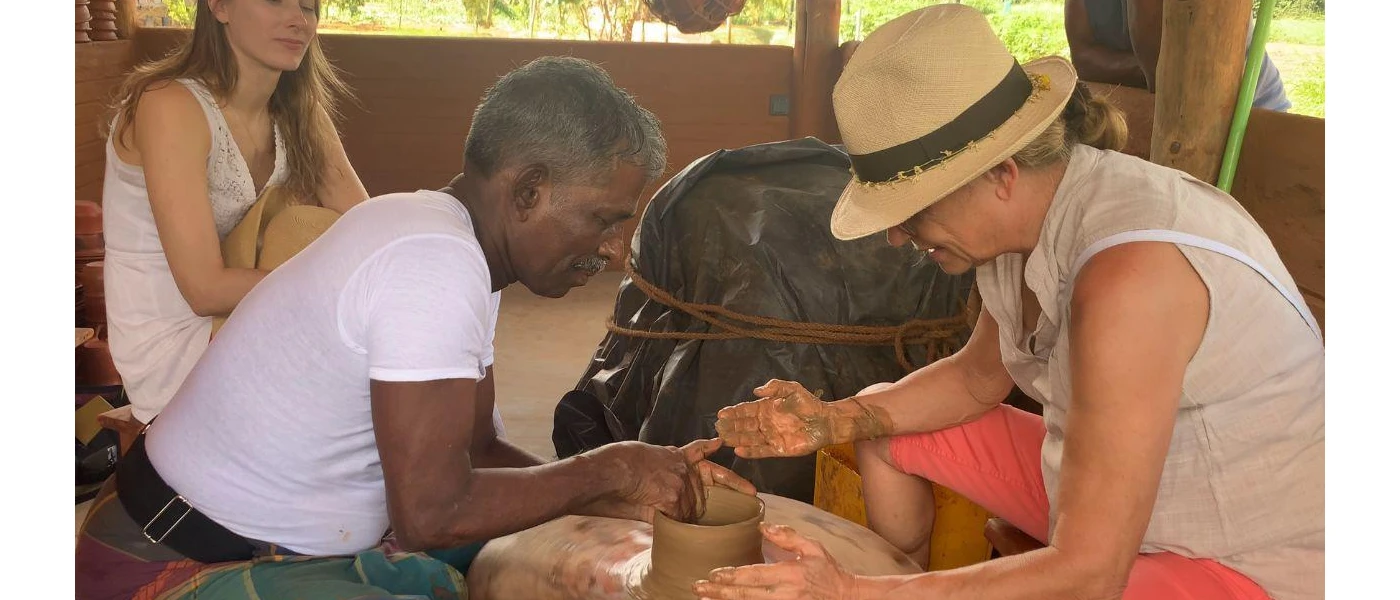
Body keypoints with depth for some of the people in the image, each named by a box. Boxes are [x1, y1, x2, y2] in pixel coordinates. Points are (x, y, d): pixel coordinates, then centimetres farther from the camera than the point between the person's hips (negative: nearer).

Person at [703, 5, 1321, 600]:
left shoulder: (1128, 271, -34)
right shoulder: (1025, 216, -8)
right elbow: (977, 377, 10)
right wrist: (831, 422, -3)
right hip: (1113, 492, 8)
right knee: (882, 426, 13)